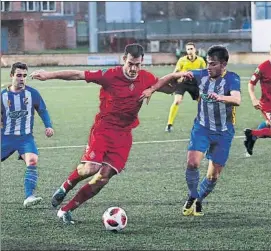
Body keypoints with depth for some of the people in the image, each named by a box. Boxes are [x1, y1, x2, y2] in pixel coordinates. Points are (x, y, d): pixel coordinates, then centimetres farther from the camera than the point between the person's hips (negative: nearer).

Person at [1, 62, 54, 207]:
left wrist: (48, 126, -4)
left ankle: (29, 197, -27)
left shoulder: (32, 93, -1)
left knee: (32, 161, -25)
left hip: (26, 137, -1)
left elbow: (42, 111, 9)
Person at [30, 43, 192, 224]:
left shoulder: (147, 79, 1)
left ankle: (66, 210, 7)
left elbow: (169, 89, 16)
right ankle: (65, 188, 9)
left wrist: (176, 76, -4)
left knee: (103, 179, -5)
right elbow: (78, 75, -10)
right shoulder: (110, 75, -11)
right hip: (103, 128, -3)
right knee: (90, 168, -24)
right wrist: (49, 75, -13)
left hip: (124, 134, 3)